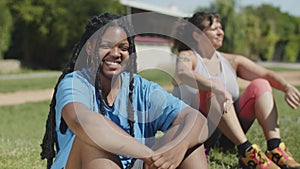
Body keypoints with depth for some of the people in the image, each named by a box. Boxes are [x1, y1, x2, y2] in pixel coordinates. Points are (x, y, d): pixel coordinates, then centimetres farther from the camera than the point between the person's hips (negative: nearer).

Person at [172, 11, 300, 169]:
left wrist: (287, 87, -23)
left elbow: (266, 74, -1)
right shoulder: (187, 57, 0)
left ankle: (275, 150, -28)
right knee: (213, 91, -29)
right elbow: (182, 75, -26)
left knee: (260, 85, -10)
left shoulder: (232, 61, 13)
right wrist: (216, 87, -42)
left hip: (228, 136, 5)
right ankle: (247, 151, -39)